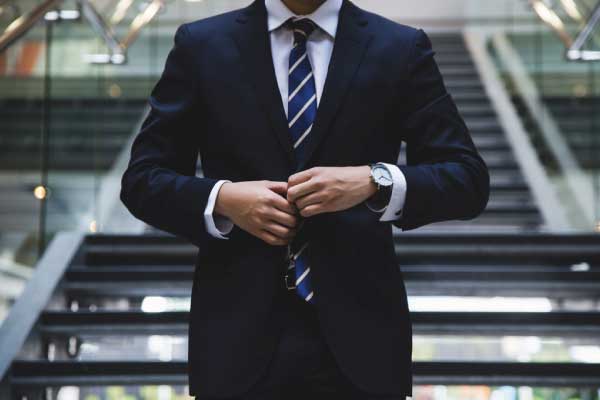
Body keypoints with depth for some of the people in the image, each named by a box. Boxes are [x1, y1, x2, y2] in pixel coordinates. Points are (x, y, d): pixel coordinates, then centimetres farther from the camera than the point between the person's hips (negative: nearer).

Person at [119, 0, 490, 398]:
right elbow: (143, 180, 5)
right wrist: (221, 198, -14)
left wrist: (374, 181, -19)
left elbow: (469, 179, -2)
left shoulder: (401, 49, 2)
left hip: (358, 329, 0)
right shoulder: (202, 45, 3)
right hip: (241, 332, 1)